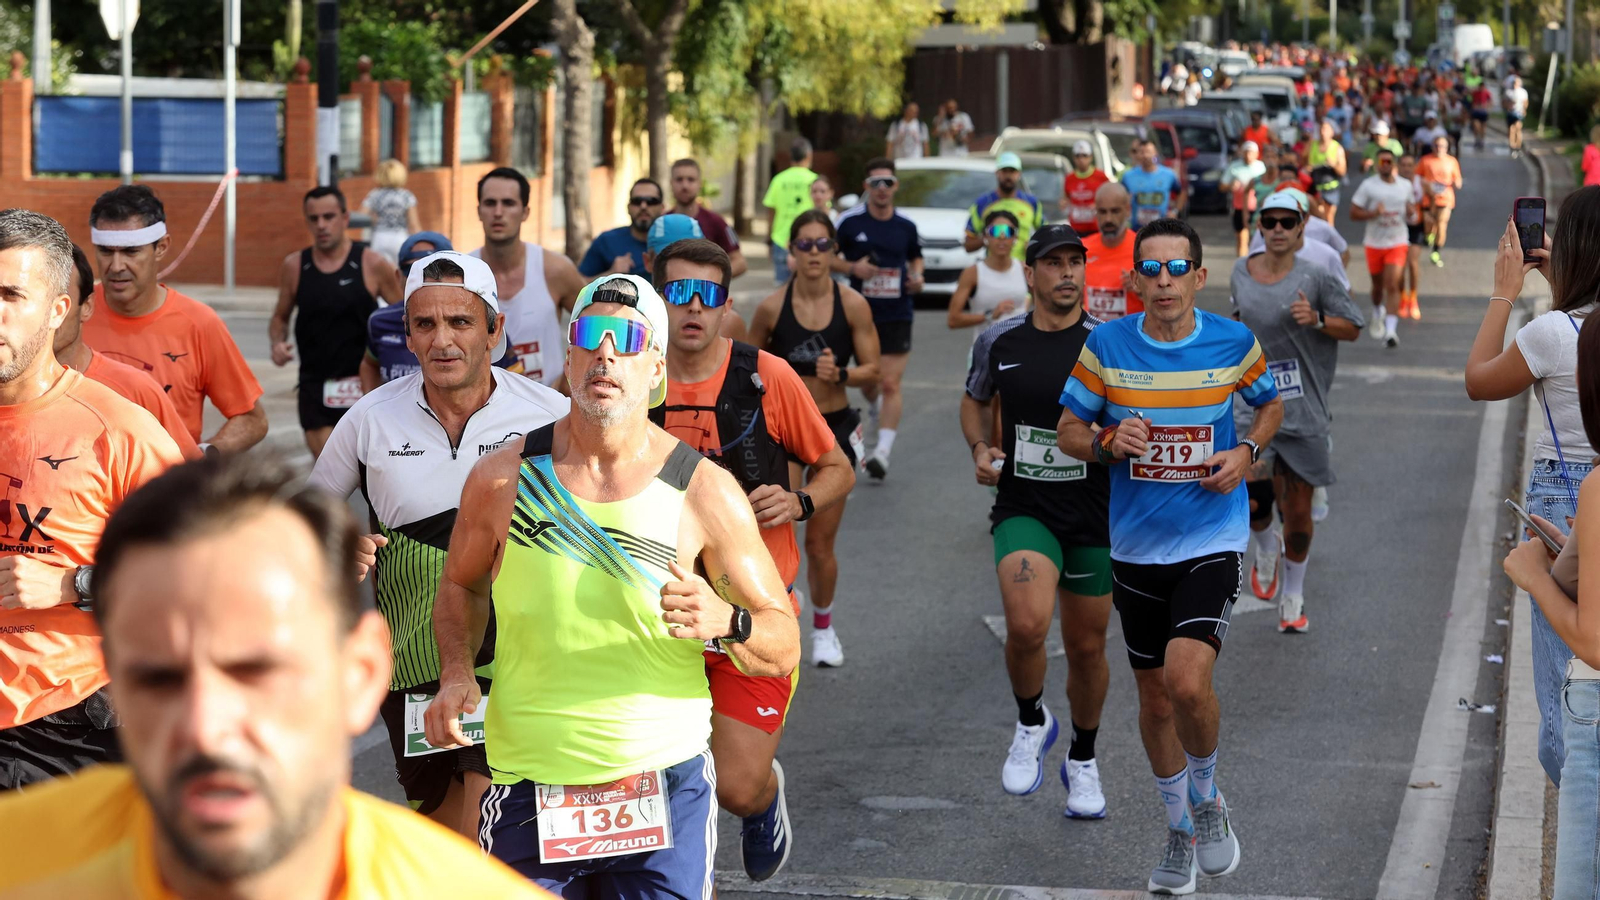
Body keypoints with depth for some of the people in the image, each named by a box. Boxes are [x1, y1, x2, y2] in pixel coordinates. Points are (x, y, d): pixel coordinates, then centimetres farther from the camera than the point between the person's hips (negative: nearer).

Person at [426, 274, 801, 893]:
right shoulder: (502, 479, -1)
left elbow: (784, 649, -1)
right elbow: (463, 584, 18)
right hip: (530, 793, 1)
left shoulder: (707, 494, -5)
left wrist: (725, 622, -22)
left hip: (663, 791, -1)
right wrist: (457, 674, 0)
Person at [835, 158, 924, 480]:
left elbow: (915, 257, 19)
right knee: (867, 380, 15)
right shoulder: (849, 222, -4)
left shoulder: (906, 226, 2)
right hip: (861, 313, 1)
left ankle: (883, 451, -15)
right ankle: (875, 407, 52)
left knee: (890, 384, -11)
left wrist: (917, 278, -2)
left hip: (896, 316, -1)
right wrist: (852, 267, -15)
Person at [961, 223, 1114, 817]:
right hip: (1023, 507, 0)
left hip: (1095, 512, 0)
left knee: (1087, 646, 11)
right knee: (1027, 624, -25)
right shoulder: (999, 341, 1)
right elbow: (975, 401, 20)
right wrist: (979, 448, 1)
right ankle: (1031, 723, 6)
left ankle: (1082, 760, 36)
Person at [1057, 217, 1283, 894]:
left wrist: (1248, 452, -6)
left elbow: (1270, 404, 14)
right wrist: (1108, 443, -18)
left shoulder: (1234, 343, -5)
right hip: (1136, 548, 2)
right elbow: (1068, 431, 4)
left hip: (1213, 540, -2)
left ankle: (1206, 795, 8)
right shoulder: (1105, 345, -5)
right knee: (1154, 697, 13)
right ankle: (1180, 829, 34)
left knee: (1187, 680, -22)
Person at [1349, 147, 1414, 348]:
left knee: (1393, 285, -14)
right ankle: (1377, 312, 48)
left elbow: (1410, 207, 20)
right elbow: (1354, 213, -5)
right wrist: (1374, 213, -22)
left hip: (1397, 243, 0)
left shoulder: (1405, 186, 4)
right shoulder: (1368, 186, -5)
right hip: (1374, 243, 0)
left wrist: (1412, 210, -5)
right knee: (1378, 284, 16)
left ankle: (1391, 330, -19)